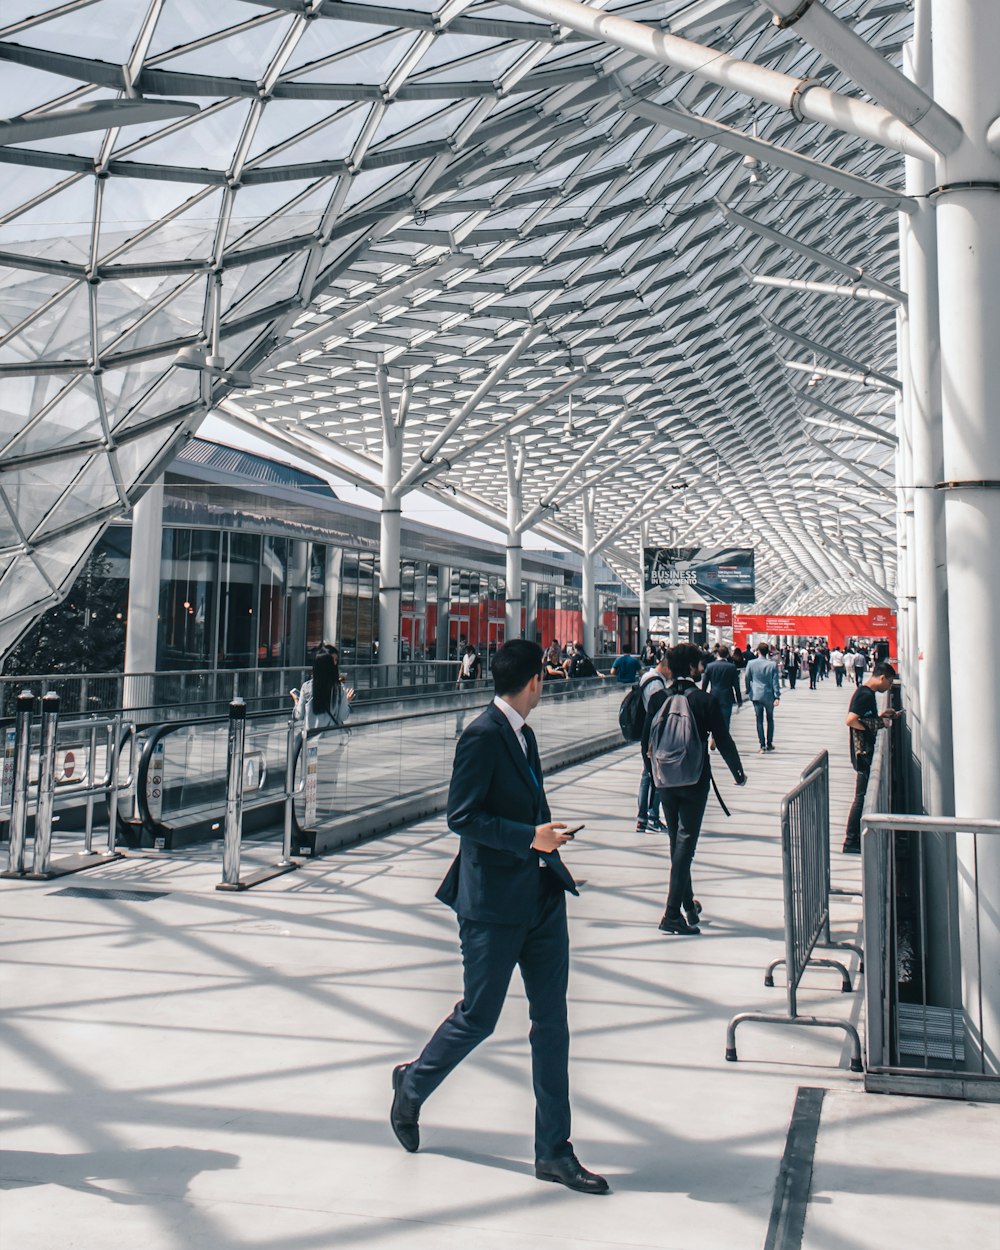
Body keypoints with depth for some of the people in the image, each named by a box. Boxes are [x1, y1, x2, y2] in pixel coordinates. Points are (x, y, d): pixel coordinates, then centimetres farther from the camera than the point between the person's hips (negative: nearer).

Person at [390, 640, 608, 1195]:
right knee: (478, 1017, 6)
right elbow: (461, 816, -19)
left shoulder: (523, 736, 12)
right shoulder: (482, 736, -15)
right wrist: (529, 836, -23)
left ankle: (554, 1151, 19)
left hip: (539, 897, 8)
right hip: (492, 904, -8)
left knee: (551, 1021, 9)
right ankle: (412, 1084, 35)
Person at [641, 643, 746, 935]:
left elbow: (646, 738, 2)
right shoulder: (705, 700, -12)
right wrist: (738, 773, 8)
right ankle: (673, 913, -7)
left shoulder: (657, 699, -3)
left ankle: (688, 904, 32)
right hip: (695, 780, -4)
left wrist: (652, 770, 18)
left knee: (676, 841, 18)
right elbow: (724, 741, -6)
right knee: (686, 842, -2)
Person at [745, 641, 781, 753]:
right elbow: (775, 682, -7)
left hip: (756, 695, 0)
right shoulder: (772, 664, -8)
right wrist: (777, 696, -5)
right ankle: (769, 744, 19)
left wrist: (748, 692, 16)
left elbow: (747, 679, 3)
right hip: (769, 695, 0)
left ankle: (762, 745, 0)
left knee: (759, 720, 3)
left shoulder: (751, 664, -6)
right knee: (770, 719, 16)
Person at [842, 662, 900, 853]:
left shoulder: (868, 694, 16)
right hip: (864, 754, -10)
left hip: (867, 753, 10)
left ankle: (856, 839, 22)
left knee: (865, 796, 15)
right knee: (862, 797, -6)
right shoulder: (865, 695, -16)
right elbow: (851, 721, -26)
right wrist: (879, 724, -18)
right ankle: (850, 842, -1)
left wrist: (881, 716, 14)